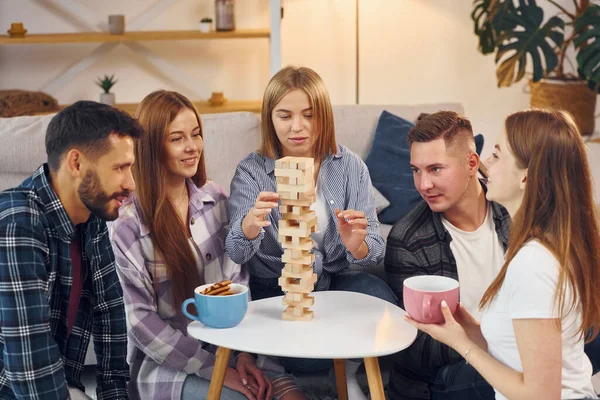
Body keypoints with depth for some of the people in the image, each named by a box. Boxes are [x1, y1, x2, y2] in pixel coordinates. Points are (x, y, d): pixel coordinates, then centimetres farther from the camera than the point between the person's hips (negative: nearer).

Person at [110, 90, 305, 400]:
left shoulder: (215, 199, 5)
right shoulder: (125, 224, -12)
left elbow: (237, 280, 6)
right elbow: (140, 322, -13)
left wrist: (243, 351, -7)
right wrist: (215, 370, -16)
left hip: (225, 345, 5)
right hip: (163, 363, -4)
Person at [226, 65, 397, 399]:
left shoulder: (350, 167, -3)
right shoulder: (253, 171, -6)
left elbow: (375, 251, -10)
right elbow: (237, 253, -20)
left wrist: (357, 245, -36)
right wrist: (250, 224, -44)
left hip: (337, 277, 2)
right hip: (276, 286, -2)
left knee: (380, 300, -29)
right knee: (300, 354, -31)